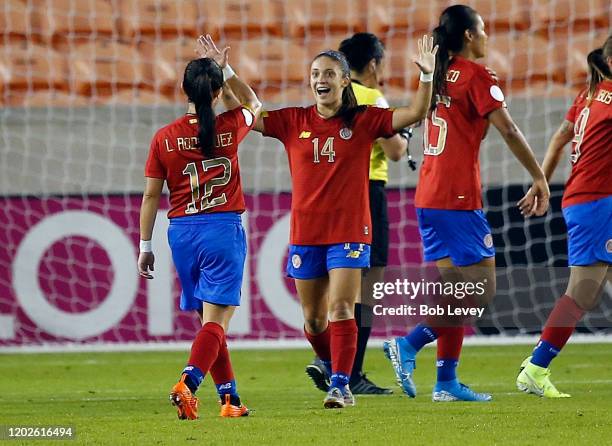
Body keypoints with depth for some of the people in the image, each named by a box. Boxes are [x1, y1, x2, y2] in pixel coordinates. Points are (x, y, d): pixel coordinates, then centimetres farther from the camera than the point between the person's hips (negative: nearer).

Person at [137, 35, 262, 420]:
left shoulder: (165, 138, -1)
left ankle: (230, 398, 18)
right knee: (216, 321, -6)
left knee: (210, 319, 14)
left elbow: (151, 195, 2)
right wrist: (226, 68, 22)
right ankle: (188, 384, -28)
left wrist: (145, 246, 9)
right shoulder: (230, 128, -3)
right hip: (223, 229, -3)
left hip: (182, 232, 3)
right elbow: (254, 104, 21)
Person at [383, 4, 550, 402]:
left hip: (428, 197, 8)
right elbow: (509, 131, -13)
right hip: (458, 198, -8)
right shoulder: (475, 76, -9)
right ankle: (409, 345, -15)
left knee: (455, 291, 10)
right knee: (480, 290, -4)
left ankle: (446, 382, 5)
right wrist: (540, 178, -7)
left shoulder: (439, 76, 13)